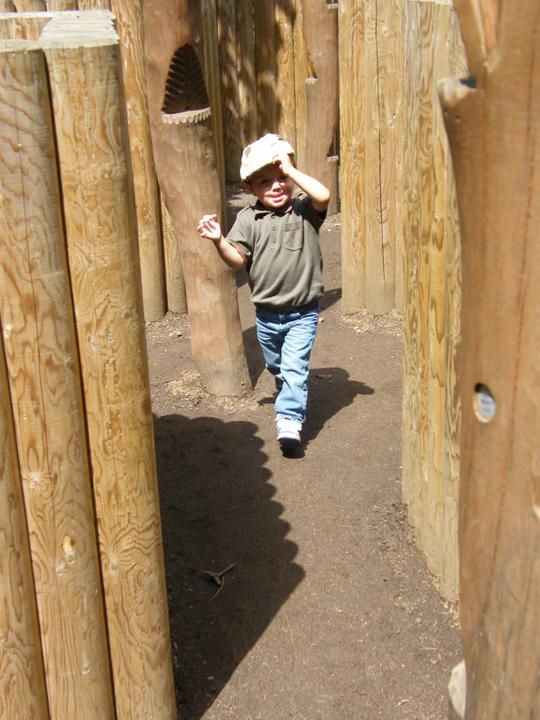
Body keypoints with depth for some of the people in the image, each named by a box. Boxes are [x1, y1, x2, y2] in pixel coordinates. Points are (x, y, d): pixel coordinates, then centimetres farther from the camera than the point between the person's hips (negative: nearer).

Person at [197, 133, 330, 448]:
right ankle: (292, 397, 48)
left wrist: (290, 169, -23)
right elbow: (238, 260, -7)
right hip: (266, 313, 4)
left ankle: (290, 419, -14)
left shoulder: (305, 210, -7)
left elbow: (323, 195, -28)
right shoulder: (248, 219, -3)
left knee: (294, 367, -14)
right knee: (276, 367, 23)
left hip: (303, 313, -4)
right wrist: (219, 241, -25)